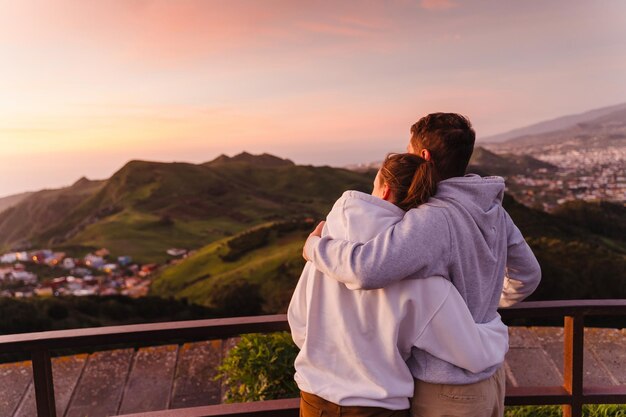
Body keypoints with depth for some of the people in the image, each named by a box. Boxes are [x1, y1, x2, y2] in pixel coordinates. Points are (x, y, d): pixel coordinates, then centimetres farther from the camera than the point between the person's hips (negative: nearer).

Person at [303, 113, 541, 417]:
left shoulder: (432, 220, -28)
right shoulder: (493, 210, -1)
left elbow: (366, 269, -42)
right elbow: (527, 275, 10)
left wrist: (315, 246, -22)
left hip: (447, 392, -8)